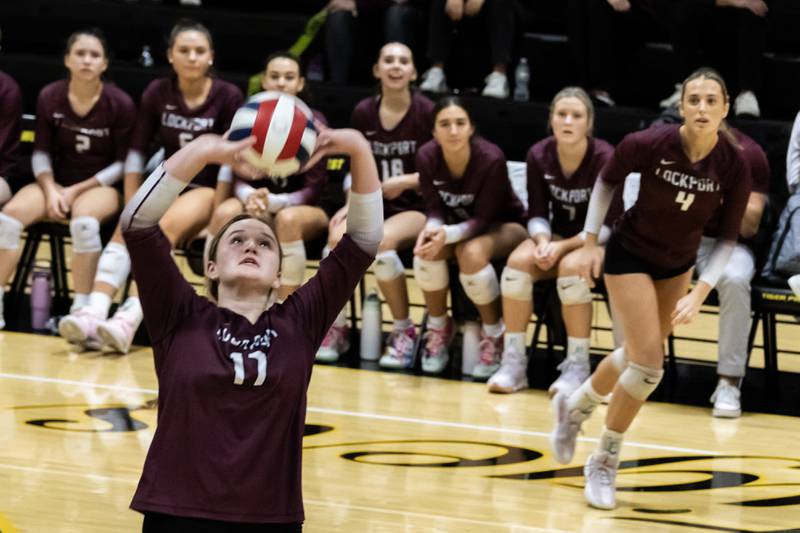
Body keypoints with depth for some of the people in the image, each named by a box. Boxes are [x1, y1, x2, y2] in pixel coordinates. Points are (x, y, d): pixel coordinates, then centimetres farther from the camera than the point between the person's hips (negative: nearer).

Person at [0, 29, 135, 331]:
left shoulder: (120, 104, -10)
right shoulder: (49, 98, -3)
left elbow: (123, 163, -5)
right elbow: (41, 152, 5)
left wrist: (77, 190, -13)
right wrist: (51, 190, -13)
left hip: (101, 185, -3)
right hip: (56, 182, 3)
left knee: (84, 221, -37)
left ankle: (81, 310, -28)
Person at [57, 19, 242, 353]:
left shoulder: (227, 97, -7)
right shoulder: (157, 93, 2)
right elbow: (137, 152, 3)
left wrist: (216, 212, -16)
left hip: (207, 189, -4)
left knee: (165, 227, -34)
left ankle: (130, 320, -50)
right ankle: (94, 315, -45)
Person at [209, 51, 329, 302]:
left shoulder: (313, 122, -13)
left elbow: (314, 189, -14)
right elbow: (240, 179, -5)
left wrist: (274, 201, -33)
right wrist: (250, 196, -31)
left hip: (305, 208, -3)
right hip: (260, 203, 3)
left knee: (288, 219, -38)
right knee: (224, 213, -29)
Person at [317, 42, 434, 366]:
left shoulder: (427, 113, -7)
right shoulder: (363, 113, 6)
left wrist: (406, 181, -17)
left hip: (416, 208, -4)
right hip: (374, 205, 4)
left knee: (381, 240, -36)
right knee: (340, 236, -29)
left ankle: (404, 332, -15)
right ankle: (336, 328, -10)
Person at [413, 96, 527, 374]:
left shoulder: (491, 159, -30)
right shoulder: (427, 156, -18)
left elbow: (483, 219, -25)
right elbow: (435, 208, -12)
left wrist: (447, 234, -43)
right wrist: (433, 228, -36)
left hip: (502, 226, -4)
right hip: (456, 222, 4)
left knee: (472, 252, -35)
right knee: (427, 247, -28)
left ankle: (494, 333, -12)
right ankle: (438, 327, -4)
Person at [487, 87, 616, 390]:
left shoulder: (605, 159, -19)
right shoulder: (539, 155, -7)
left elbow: (607, 224, -18)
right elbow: (537, 214, -3)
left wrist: (563, 247, -28)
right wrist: (543, 241, -25)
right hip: (558, 237, 4)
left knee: (571, 267, -35)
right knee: (519, 261, -25)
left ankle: (577, 366, -23)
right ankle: (513, 362, -20)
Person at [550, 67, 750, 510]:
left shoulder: (734, 168, -20)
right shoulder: (649, 145, -27)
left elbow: (726, 239, -11)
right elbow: (607, 180, -6)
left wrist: (700, 293, -21)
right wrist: (590, 242, -5)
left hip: (678, 265, 4)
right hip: (630, 255, -4)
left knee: (638, 356, 19)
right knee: (648, 363, -14)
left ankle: (574, 406, 48)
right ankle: (603, 463, 5)